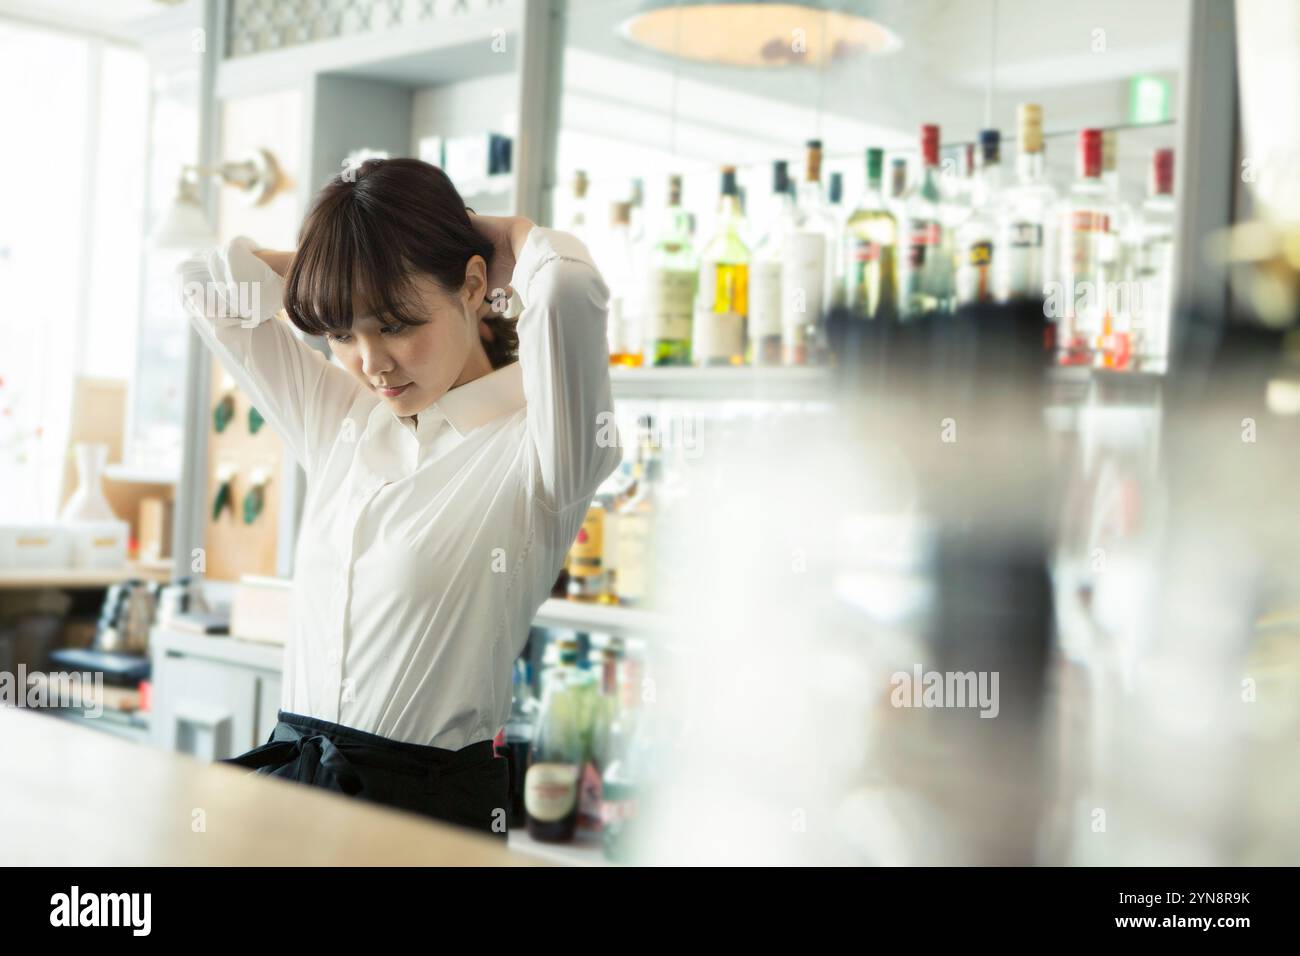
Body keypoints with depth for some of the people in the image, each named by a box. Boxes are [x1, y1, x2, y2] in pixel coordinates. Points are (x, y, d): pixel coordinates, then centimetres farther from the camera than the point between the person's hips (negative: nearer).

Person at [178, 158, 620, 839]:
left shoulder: (533, 452, -8)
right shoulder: (340, 422, 13)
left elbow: (568, 285, -26)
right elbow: (210, 280, 22)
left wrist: (510, 236, -6)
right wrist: (340, 253, 15)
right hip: (288, 774, 6)